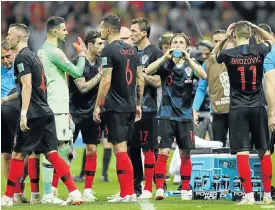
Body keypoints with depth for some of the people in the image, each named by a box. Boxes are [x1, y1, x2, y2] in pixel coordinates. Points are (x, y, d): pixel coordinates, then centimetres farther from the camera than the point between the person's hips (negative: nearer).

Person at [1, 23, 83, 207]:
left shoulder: (22, 58, -10)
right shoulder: (33, 56, 19)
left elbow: (27, 87, -19)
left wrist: (23, 113, -22)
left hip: (34, 114, -9)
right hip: (46, 112, 9)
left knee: (18, 154, -1)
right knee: (51, 153, 5)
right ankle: (74, 192, -3)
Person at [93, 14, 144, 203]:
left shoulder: (109, 50, -12)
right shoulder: (132, 50, 11)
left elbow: (106, 81, -17)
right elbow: (141, 79, 13)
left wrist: (98, 105, -11)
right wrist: (138, 104, 19)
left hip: (116, 107, -8)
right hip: (130, 106, 8)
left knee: (120, 149, -5)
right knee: (122, 149, 15)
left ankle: (127, 193, -6)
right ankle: (128, 191, 16)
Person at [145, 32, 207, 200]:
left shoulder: (190, 65, 5)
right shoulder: (165, 64, 2)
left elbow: (203, 75, -15)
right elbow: (147, 71, -16)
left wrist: (188, 58, -25)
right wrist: (165, 57, -25)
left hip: (185, 116, 2)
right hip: (167, 115, -2)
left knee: (185, 154, 5)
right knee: (163, 152, -11)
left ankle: (185, 190, 14)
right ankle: (160, 189, -9)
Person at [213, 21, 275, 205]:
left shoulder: (229, 55, -8)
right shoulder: (259, 51, -4)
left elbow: (214, 54, 17)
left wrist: (225, 38, 6)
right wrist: (255, 27, 12)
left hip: (238, 109, -2)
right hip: (258, 107, 2)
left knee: (242, 152, -4)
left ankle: (249, 195, -9)